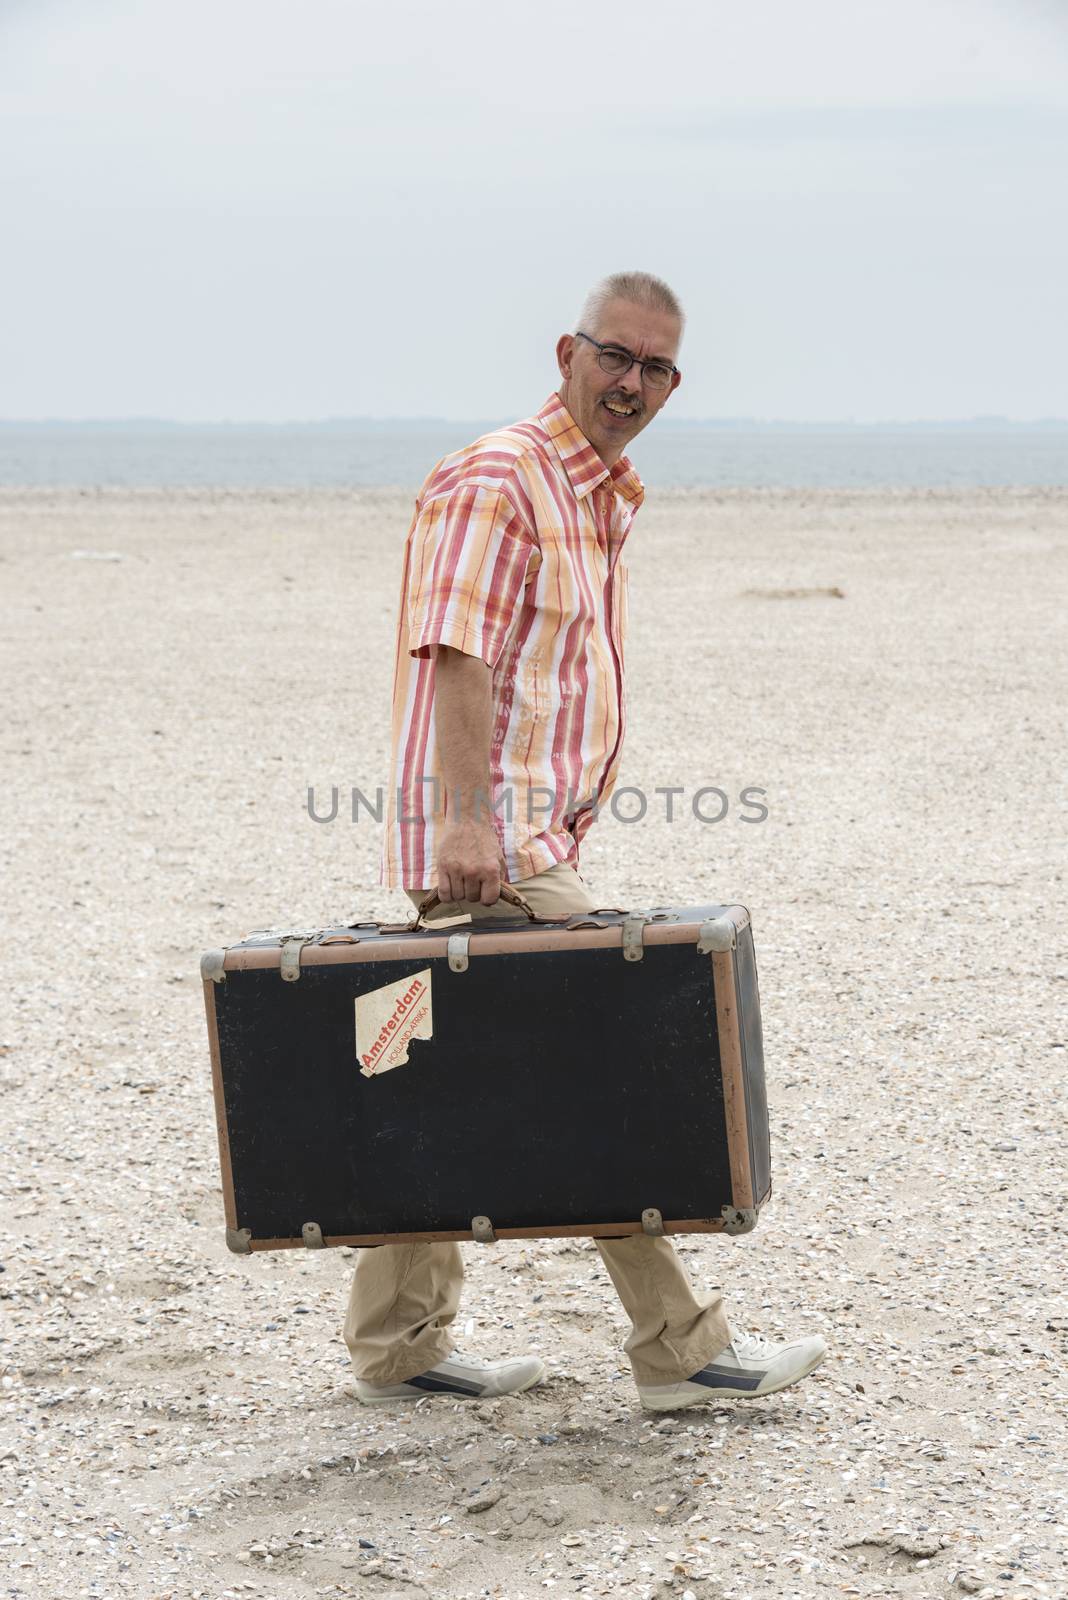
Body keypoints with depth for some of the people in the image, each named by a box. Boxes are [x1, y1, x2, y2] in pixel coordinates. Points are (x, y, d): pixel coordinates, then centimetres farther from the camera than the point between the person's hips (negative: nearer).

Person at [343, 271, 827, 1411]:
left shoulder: (604, 500, 19)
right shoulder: (497, 480, -11)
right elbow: (457, 658, -20)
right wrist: (467, 818, -26)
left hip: (531, 838, 10)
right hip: (495, 842, -10)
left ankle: (398, 1348, 20)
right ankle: (678, 1349, 1)